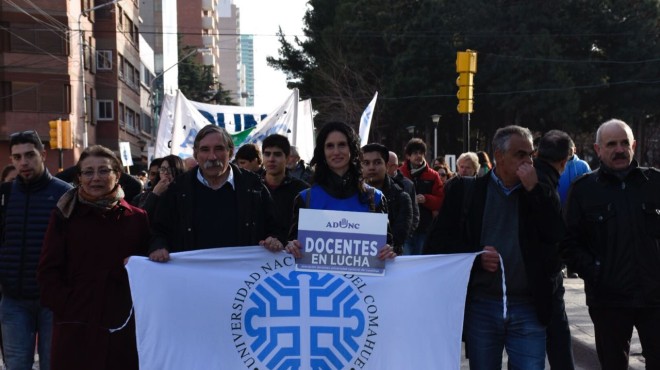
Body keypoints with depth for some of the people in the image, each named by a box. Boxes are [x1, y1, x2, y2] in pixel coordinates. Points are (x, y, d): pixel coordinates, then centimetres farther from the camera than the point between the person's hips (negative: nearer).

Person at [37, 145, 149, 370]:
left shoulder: (137, 219, 6)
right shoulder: (66, 216, 4)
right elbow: (48, 271, 2)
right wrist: (65, 307, -8)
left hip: (123, 328, 1)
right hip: (76, 328, -1)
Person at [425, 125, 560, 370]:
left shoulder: (539, 195, 8)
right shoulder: (466, 190, 4)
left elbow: (558, 239, -6)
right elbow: (437, 242, 3)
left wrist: (533, 190, -8)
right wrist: (476, 256, -11)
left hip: (528, 309, 0)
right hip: (481, 306, 0)